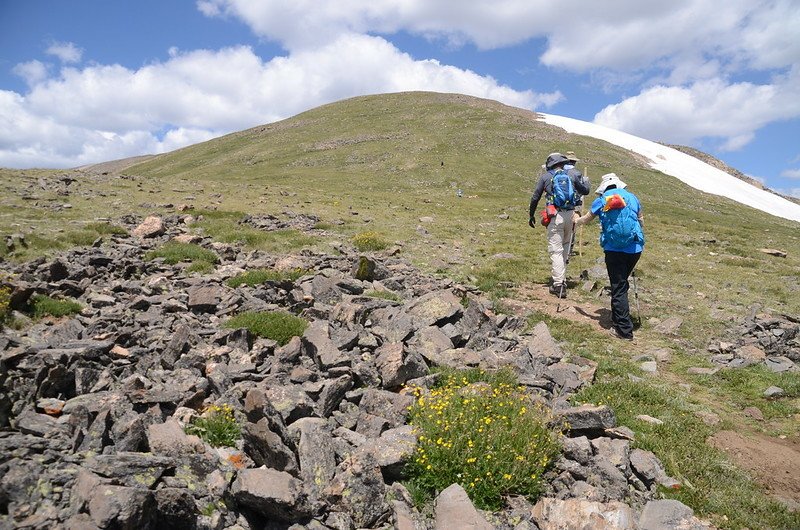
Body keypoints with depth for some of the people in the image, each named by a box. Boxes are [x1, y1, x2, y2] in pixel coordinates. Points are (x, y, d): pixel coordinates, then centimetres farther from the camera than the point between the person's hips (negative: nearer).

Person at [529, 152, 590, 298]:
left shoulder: (545, 177, 5)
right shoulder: (572, 174, 11)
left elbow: (535, 198, 7)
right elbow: (585, 191, 21)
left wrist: (531, 215, 19)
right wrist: (585, 179, 41)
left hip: (555, 216, -3)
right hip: (570, 215, 4)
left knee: (556, 250, -3)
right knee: (565, 247, 18)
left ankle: (558, 285, -7)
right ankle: (562, 279, 27)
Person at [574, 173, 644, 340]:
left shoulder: (602, 201, 5)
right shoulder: (632, 198, 11)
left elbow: (585, 220, 19)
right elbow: (641, 222, 19)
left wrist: (576, 221, 40)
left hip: (614, 250, -3)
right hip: (635, 249, 4)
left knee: (618, 289, 0)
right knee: (622, 284, 20)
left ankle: (625, 330, -2)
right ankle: (617, 319, 31)